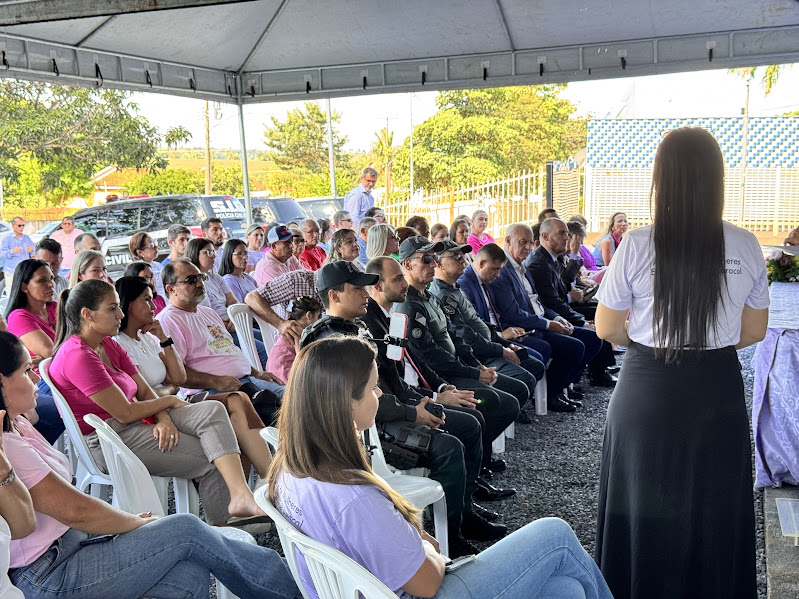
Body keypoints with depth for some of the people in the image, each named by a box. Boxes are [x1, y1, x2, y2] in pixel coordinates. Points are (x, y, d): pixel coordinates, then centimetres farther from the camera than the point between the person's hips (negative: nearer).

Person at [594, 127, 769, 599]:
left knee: (648, 506, 14)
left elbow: (607, 328, -5)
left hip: (648, 388, -2)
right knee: (715, 506, 17)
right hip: (719, 389, 2)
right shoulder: (746, 247, -7)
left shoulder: (638, 247, -15)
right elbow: (754, 331, 4)